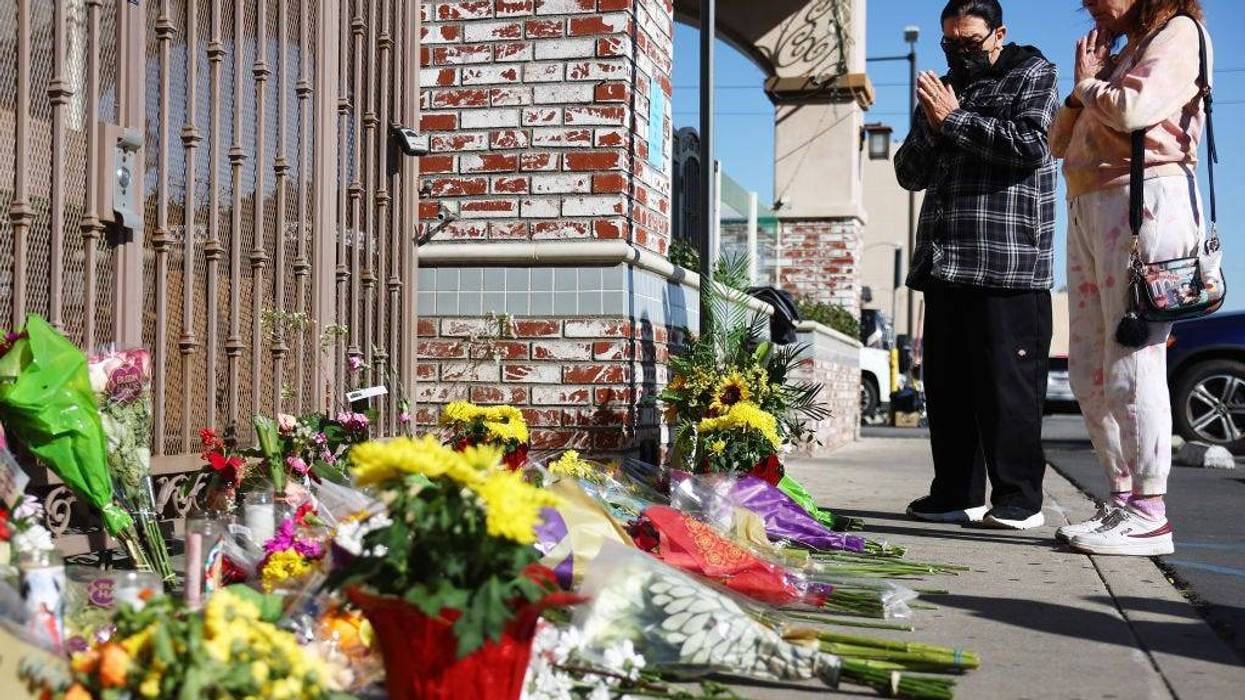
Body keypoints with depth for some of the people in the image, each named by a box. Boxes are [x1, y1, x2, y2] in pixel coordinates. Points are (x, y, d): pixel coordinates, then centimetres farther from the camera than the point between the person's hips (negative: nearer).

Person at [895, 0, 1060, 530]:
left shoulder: (1033, 74, 7)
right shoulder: (944, 89, 23)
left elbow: (1030, 145, -11)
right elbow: (910, 174, 19)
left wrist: (956, 119, -7)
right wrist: (931, 127, 0)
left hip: (1008, 263, -6)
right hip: (945, 262, 6)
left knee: (1008, 382, -7)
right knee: (946, 382, 6)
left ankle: (1019, 499, 0)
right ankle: (956, 494, 14)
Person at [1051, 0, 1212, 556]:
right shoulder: (1122, 57, 27)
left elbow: (1133, 110, -16)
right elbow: (1060, 142, 23)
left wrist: (1088, 85, 2)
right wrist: (1081, 89, 8)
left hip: (1144, 200, -9)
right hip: (1089, 209, 9)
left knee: (1131, 364, -13)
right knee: (1088, 373, 6)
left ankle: (1149, 514, -11)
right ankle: (1122, 499, 11)